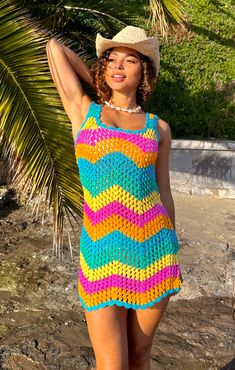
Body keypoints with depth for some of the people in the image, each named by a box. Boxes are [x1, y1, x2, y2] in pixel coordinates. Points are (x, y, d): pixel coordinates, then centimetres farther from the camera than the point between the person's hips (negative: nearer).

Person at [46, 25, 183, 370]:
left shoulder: (158, 127, 9)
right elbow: (54, 46, 8)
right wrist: (101, 89, 17)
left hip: (152, 247, 2)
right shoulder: (83, 110, 7)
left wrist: (173, 258, 12)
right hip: (103, 251, -1)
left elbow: (164, 193, 11)